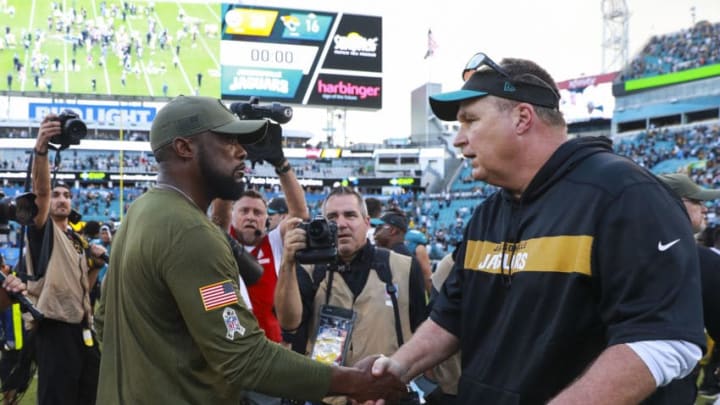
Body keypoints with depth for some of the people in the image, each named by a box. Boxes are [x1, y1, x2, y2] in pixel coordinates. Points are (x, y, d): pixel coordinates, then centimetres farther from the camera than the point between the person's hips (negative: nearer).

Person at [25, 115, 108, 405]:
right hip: (54, 329, -7)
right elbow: (40, 191, -21)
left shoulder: (79, 240, 19)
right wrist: (41, 149, -37)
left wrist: (96, 263, 4)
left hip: (82, 327, 7)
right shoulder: (42, 230, 0)